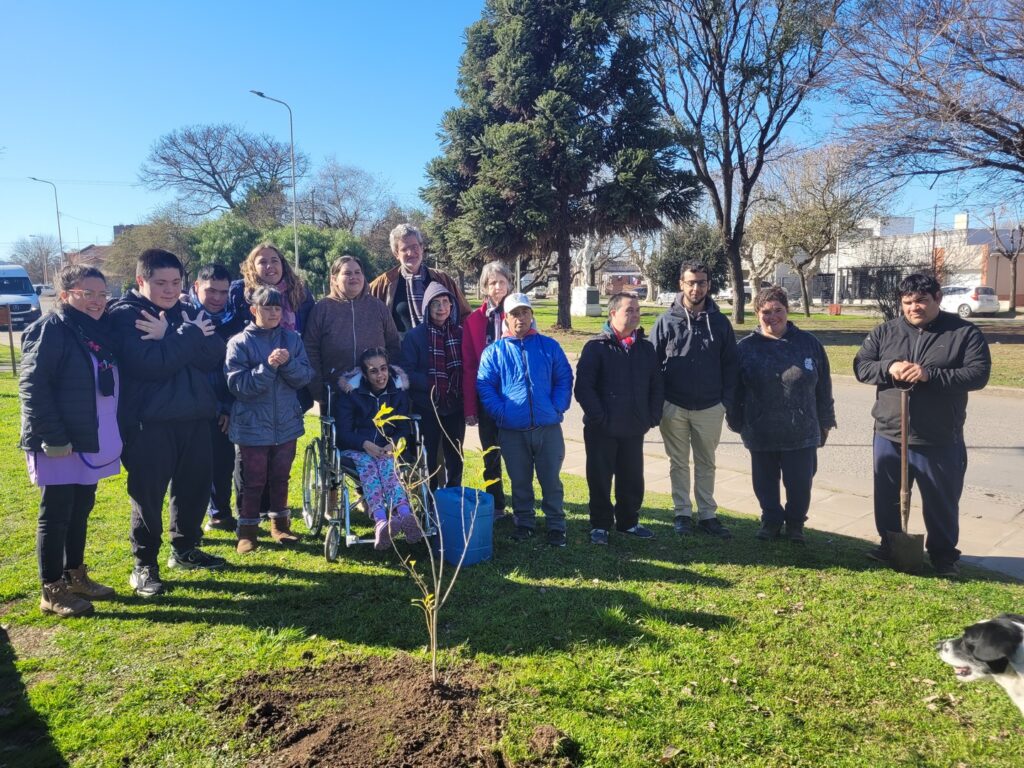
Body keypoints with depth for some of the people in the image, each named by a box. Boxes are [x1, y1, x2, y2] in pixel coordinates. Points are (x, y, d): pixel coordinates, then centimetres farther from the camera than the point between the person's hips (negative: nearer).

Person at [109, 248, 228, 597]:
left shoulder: (189, 313, 10)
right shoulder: (125, 315, -7)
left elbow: (216, 356, -6)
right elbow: (149, 364, -23)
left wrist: (171, 336, -18)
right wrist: (190, 336, -15)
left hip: (194, 415, 6)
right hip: (148, 420, -6)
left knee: (196, 485, 14)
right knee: (148, 494, 2)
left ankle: (184, 549, 33)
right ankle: (144, 565, 17)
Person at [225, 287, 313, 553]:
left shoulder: (292, 339, 4)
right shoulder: (239, 343, -6)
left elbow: (305, 377, -2)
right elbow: (238, 385, -14)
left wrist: (288, 363, -21)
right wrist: (267, 367, -25)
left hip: (286, 423, 3)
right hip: (252, 426, -3)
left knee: (280, 477, 15)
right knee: (254, 481, 4)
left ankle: (280, 524, 29)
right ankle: (247, 530, 17)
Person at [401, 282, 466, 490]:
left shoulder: (460, 334, 5)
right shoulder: (414, 336, -5)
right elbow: (406, 372, -9)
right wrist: (430, 384, -19)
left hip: (455, 407, 3)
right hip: (426, 408, -3)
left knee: (455, 458, 12)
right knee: (428, 459, 6)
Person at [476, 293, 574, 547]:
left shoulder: (549, 346, 6)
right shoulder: (494, 351, 4)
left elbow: (564, 379, 6)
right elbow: (484, 385, -1)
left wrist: (557, 407, -6)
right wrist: (501, 412, -11)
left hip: (548, 427, 0)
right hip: (512, 430, 0)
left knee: (551, 479, 6)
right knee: (520, 481, 13)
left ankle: (556, 525, 20)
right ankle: (524, 522, 29)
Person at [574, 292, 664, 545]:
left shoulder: (646, 348, 9)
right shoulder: (596, 347, -7)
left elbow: (656, 385, 13)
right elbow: (583, 387, -12)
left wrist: (653, 416, 3)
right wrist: (599, 417, -15)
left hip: (634, 429, 4)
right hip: (601, 430, -4)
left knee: (632, 479, 13)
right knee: (600, 479, 5)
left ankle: (628, 522, 30)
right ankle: (600, 525, 20)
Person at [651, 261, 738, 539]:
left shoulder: (720, 322, 2)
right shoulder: (666, 322, -2)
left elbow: (730, 365, 6)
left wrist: (726, 400, -2)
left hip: (710, 408, 1)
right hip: (673, 407, -1)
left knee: (706, 464, 11)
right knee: (679, 463, 9)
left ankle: (707, 515, 21)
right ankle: (682, 514, 20)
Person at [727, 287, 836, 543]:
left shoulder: (808, 343, 1)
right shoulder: (745, 347, -1)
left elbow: (823, 386, 6)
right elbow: (734, 391, 4)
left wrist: (825, 421, 8)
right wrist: (736, 423, 5)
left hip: (802, 433, 0)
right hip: (761, 434, 0)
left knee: (800, 483, 6)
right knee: (765, 484, 11)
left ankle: (795, 524, 30)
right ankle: (771, 520, 33)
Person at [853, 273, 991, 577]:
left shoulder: (965, 333, -4)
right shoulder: (885, 332, 4)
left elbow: (978, 374, -13)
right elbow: (860, 366, 2)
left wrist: (930, 375, -24)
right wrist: (888, 367, -19)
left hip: (939, 441, -2)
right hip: (889, 436, 3)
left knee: (942, 502, 11)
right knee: (888, 499, 16)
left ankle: (943, 553, 29)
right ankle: (889, 545, 34)